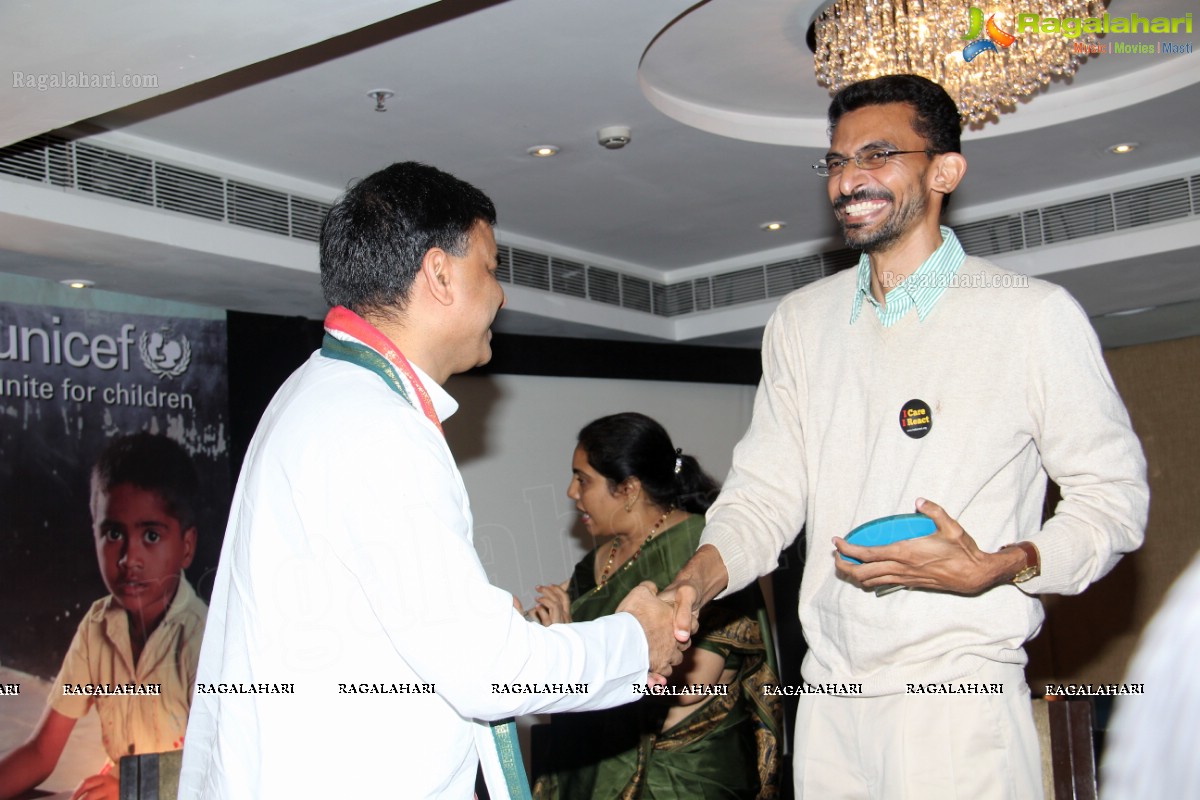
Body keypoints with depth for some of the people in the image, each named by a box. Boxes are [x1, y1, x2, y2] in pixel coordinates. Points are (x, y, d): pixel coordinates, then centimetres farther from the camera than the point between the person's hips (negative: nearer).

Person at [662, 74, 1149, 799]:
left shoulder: (1034, 314, -5)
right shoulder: (800, 322, 10)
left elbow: (1113, 493, -2)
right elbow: (766, 491, 9)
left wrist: (997, 568, -19)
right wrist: (696, 580, -10)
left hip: (962, 692, -4)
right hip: (829, 697, 4)